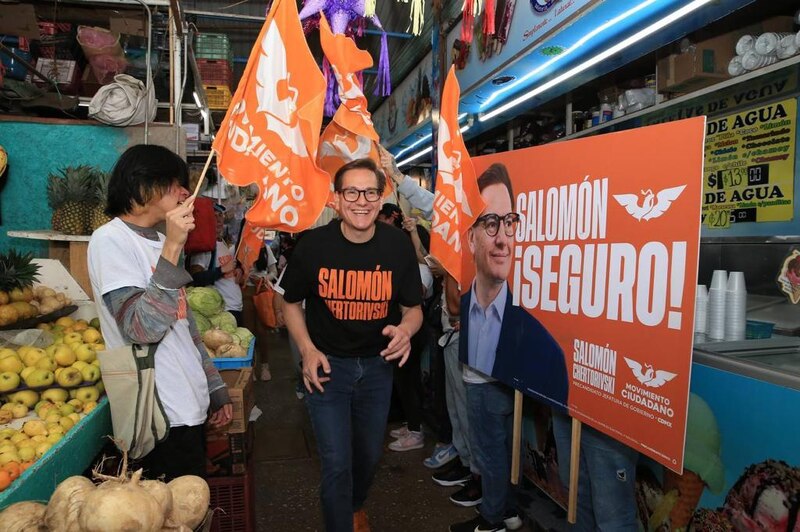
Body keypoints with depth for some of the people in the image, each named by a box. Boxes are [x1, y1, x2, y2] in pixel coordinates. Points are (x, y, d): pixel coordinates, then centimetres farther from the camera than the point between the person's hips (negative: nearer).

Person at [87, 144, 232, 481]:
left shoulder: (160, 240, 12)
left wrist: (215, 389, 17)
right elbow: (141, 328, -25)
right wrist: (172, 248, -27)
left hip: (189, 404, 8)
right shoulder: (110, 240, -13)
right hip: (160, 416, -8)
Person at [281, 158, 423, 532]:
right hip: (327, 363, -2)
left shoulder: (398, 245, -12)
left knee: (369, 455, 22)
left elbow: (413, 308, -2)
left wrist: (405, 329, -25)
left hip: (378, 364, 3)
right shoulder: (314, 244, -15)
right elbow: (290, 302, 0)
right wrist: (307, 350, -13)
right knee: (337, 463, -2)